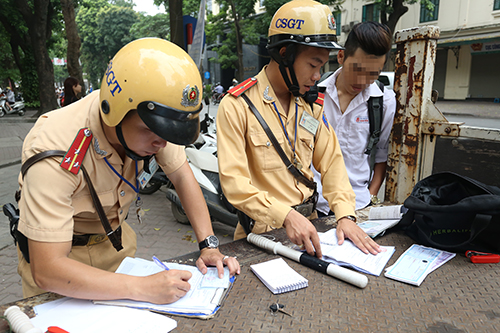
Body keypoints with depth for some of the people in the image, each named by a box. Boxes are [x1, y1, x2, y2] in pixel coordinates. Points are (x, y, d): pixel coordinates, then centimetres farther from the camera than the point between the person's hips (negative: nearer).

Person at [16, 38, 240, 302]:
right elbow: (46, 270, -37)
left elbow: (182, 176, -10)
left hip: (115, 240, 4)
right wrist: (144, 289, -41)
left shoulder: (153, 117, -23)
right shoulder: (55, 153, -38)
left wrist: (208, 245, -18)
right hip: (62, 250, -3)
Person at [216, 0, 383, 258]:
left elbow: (330, 160, 8)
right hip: (261, 232, -4)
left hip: (307, 222, 5)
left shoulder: (311, 104, 9)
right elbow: (234, 181, -17)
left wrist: (345, 215, -5)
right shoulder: (236, 106, -12)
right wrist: (286, 216, -27)